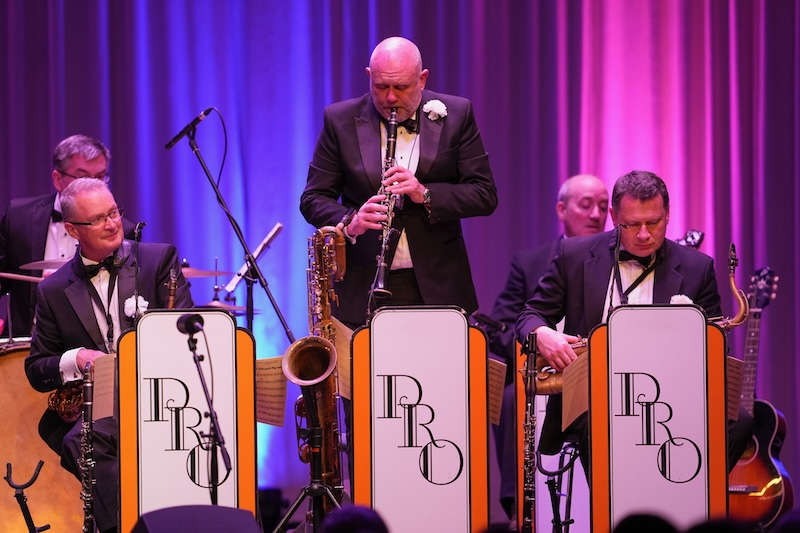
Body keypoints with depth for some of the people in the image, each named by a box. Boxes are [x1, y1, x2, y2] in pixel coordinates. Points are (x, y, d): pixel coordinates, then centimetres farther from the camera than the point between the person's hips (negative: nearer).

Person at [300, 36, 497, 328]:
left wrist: (425, 194, -16)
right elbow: (313, 198, 4)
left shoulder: (455, 115, 3)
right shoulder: (341, 120, 3)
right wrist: (349, 222, -17)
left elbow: (485, 196, 1)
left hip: (437, 287, 0)